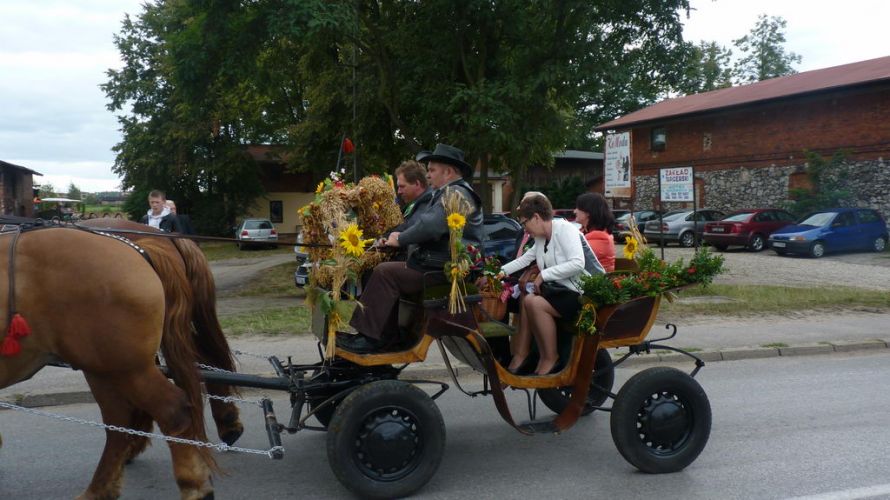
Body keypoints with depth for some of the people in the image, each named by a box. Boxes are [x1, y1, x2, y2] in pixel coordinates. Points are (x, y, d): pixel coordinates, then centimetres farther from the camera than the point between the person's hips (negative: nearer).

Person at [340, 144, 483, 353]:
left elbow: (430, 226, -24)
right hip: (440, 263, 11)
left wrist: (401, 239, -10)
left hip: (445, 270, -11)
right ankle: (389, 336, 6)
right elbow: (427, 224, 21)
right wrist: (401, 236, 5)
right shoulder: (447, 193, 21)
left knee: (385, 272, -15)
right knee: (386, 271, 10)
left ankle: (371, 338, -11)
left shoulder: (456, 193, -14)